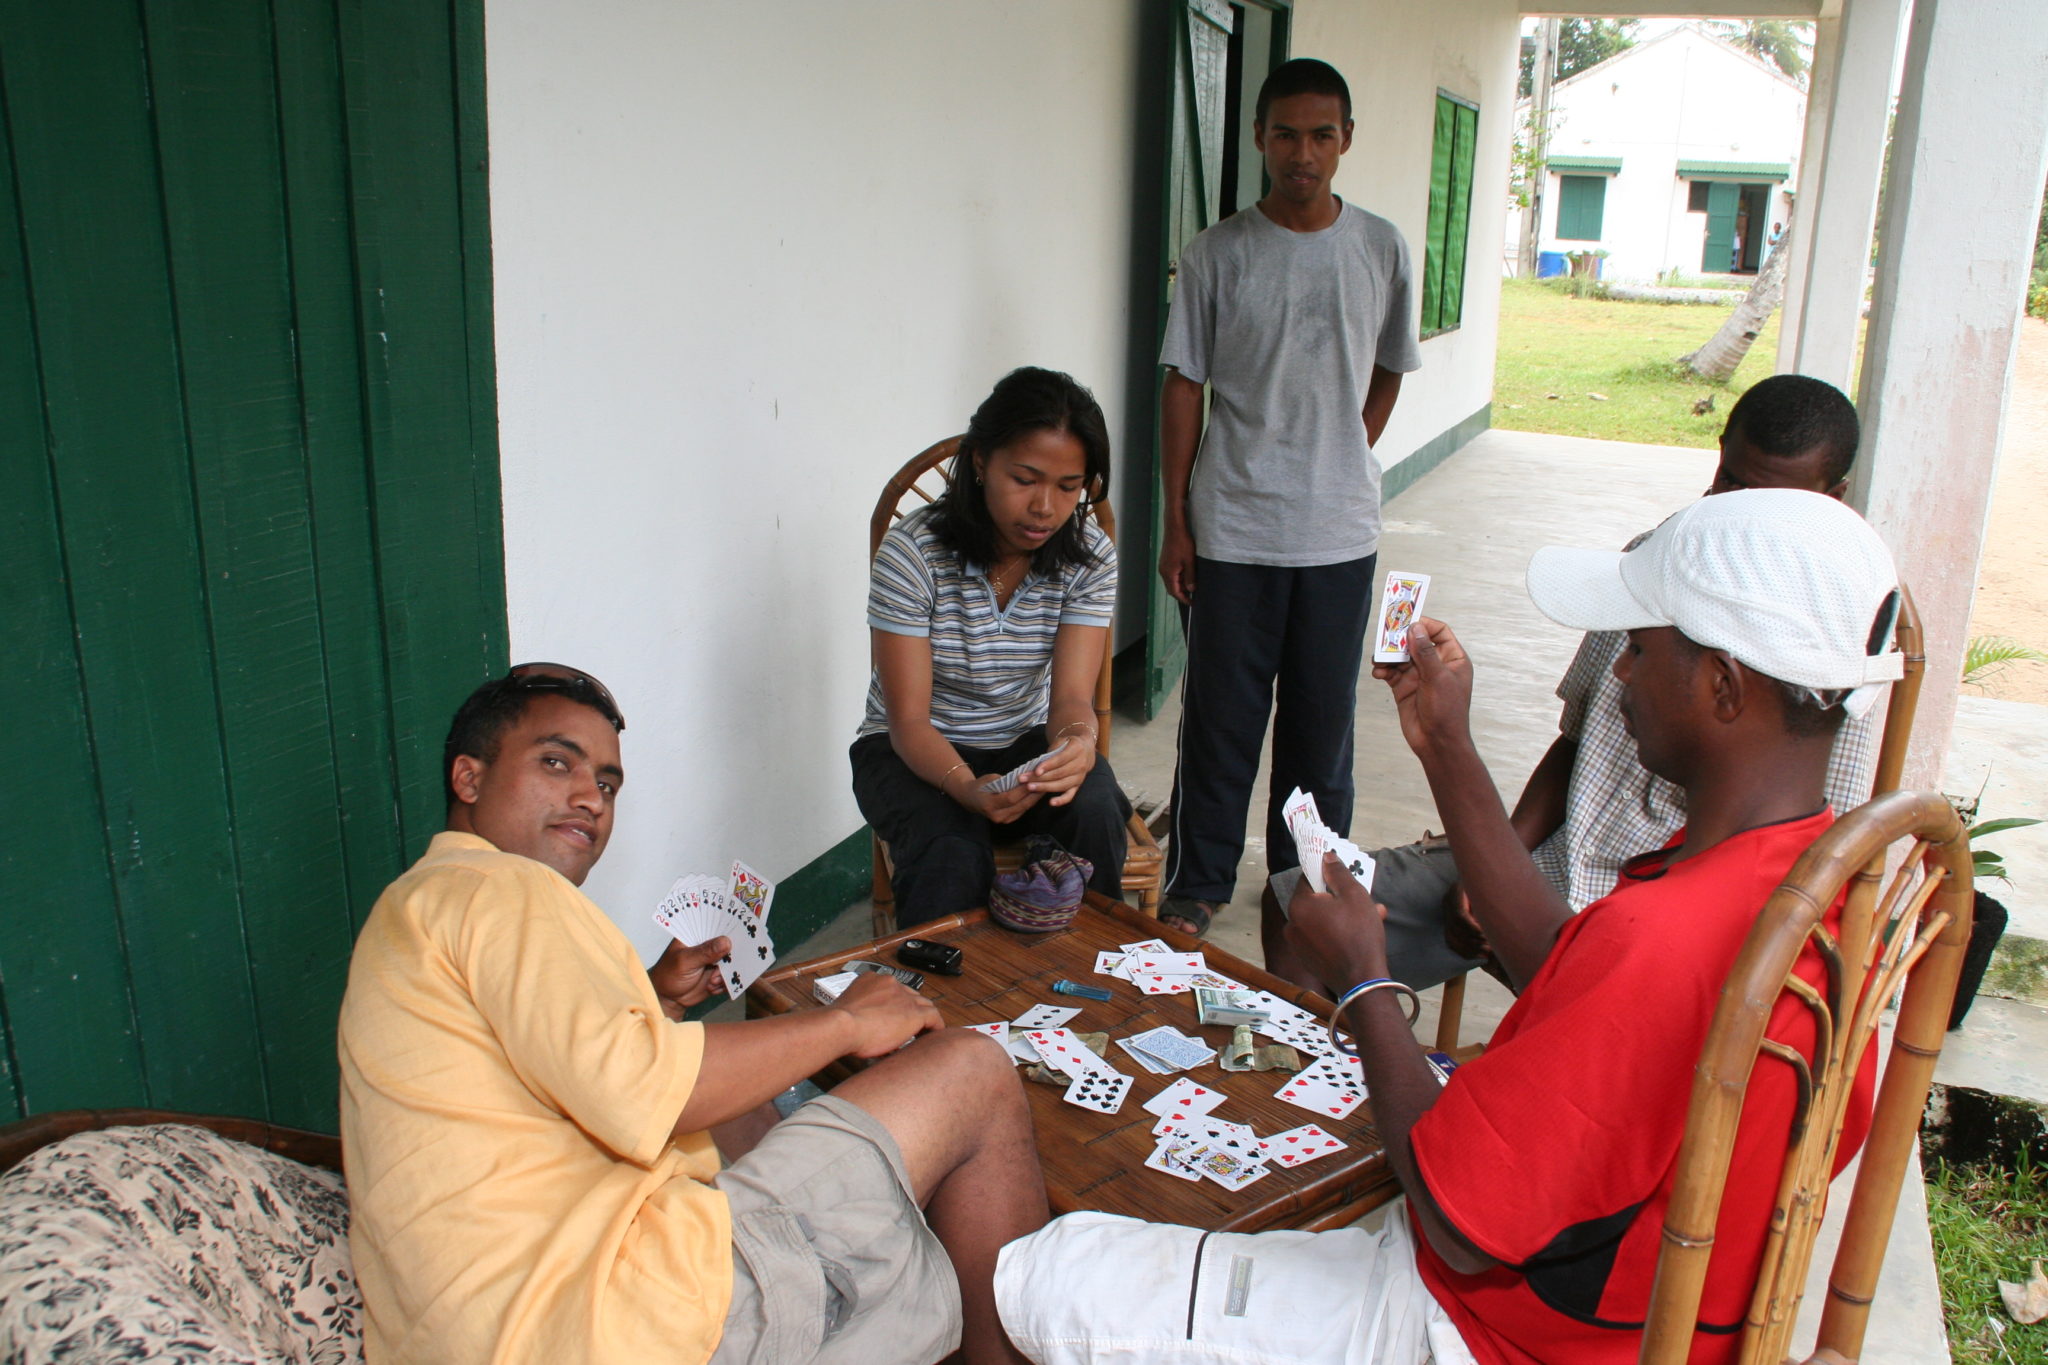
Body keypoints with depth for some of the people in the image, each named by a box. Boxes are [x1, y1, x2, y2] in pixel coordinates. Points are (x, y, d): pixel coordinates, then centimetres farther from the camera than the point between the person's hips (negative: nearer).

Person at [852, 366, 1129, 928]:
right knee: (952, 853, -33)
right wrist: (967, 787, -42)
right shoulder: (913, 551, -20)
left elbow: (1071, 695, -16)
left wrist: (1076, 743, -42)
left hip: (1027, 743, 3)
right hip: (915, 751, -3)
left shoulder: (1090, 558, -10)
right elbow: (909, 719, -21)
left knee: (1094, 810, -28)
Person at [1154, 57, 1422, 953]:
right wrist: (1174, 521, -2)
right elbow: (1183, 388, 1)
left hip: (1340, 536, 2)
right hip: (1231, 533, -1)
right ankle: (1195, 891, 21)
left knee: (1321, 721, 9)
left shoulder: (1382, 251, 4)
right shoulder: (1219, 255, -1)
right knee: (1219, 719, 6)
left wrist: (1339, 467, 8)